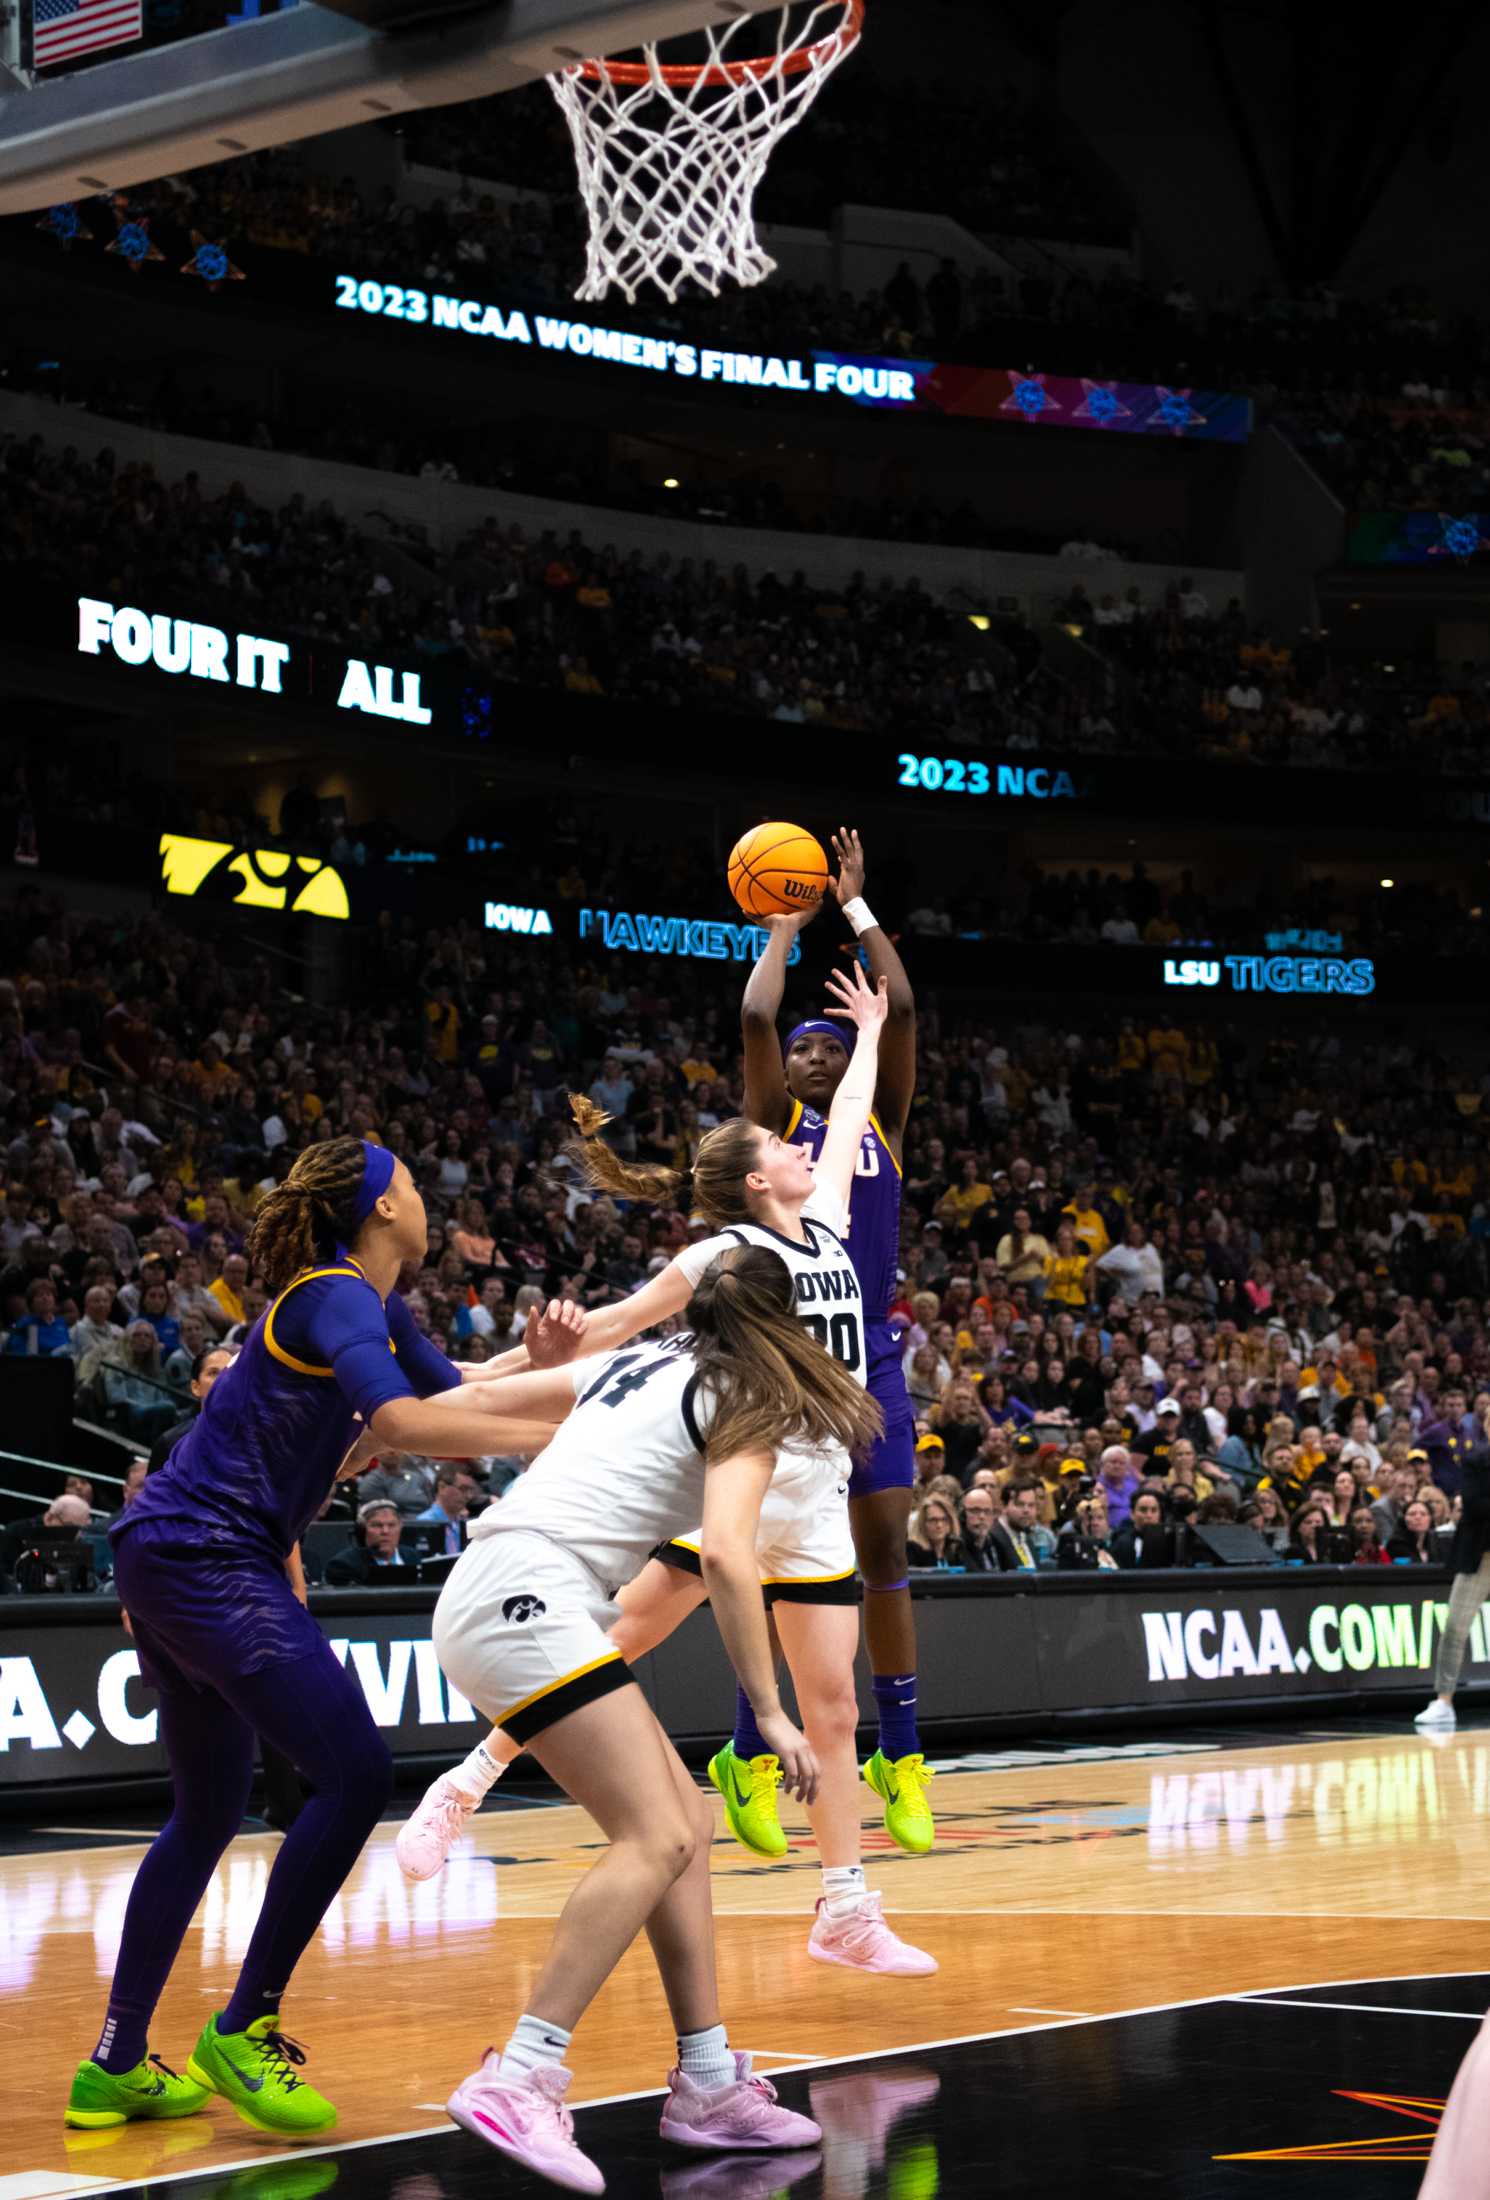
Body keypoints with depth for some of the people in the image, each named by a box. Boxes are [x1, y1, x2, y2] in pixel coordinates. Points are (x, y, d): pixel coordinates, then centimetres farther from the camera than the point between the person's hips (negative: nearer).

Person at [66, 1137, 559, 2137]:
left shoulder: (374, 1306, 15)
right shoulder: (337, 1299, -13)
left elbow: (455, 1388, 25)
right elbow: (401, 1419, -30)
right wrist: (538, 1436, -27)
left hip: (177, 1564, 11)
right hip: (207, 1560, -11)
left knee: (209, 1812, 17)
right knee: (356, 1773, -14)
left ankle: (117, 2063, 21)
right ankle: (243, 2028, -7)